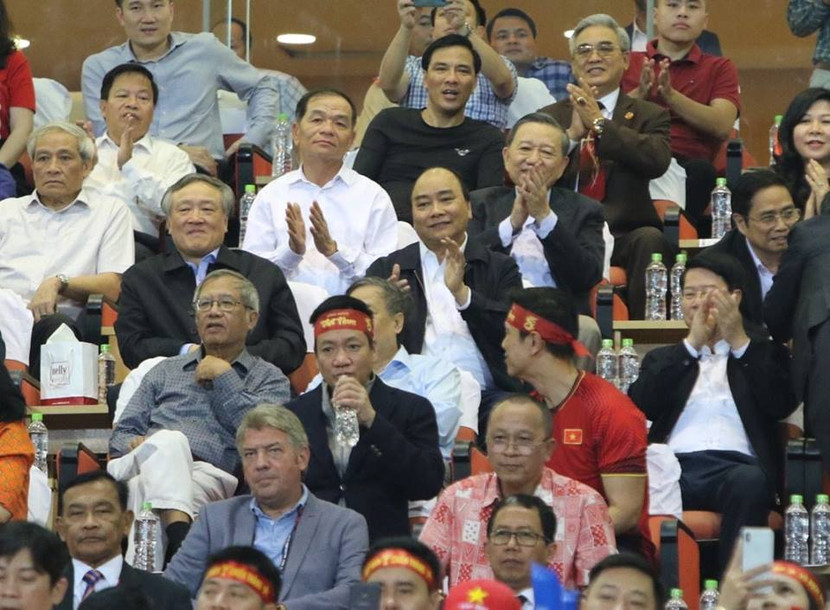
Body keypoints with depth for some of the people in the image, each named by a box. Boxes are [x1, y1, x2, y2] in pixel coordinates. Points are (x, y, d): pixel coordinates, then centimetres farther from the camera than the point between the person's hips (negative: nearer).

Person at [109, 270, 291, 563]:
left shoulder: (269, 379, 22)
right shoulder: (165, 371, 33)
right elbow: (122, 434, 26)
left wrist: (224, 377, 8)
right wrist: (137, 445, 1)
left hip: (211, 475, -2)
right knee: (167, 441, -36)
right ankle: (179, 535, -55)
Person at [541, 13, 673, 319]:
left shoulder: (649, 115, 14)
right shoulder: (550, 118, 18)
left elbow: (658, 160, -10)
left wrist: (600, 123, -16)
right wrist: (572, 134, -12)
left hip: (625, 237, 0)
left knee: (650, 240, -34)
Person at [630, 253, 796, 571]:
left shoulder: (762, 352, 24)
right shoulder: (665, 359, 28)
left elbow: (782, 405, 5)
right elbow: (641, 405, 7)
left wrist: (739, 341, 0)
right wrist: (692, 344, 3)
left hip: (736, 464, -1)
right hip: (674, 464, 1)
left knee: (750, 482, -38)